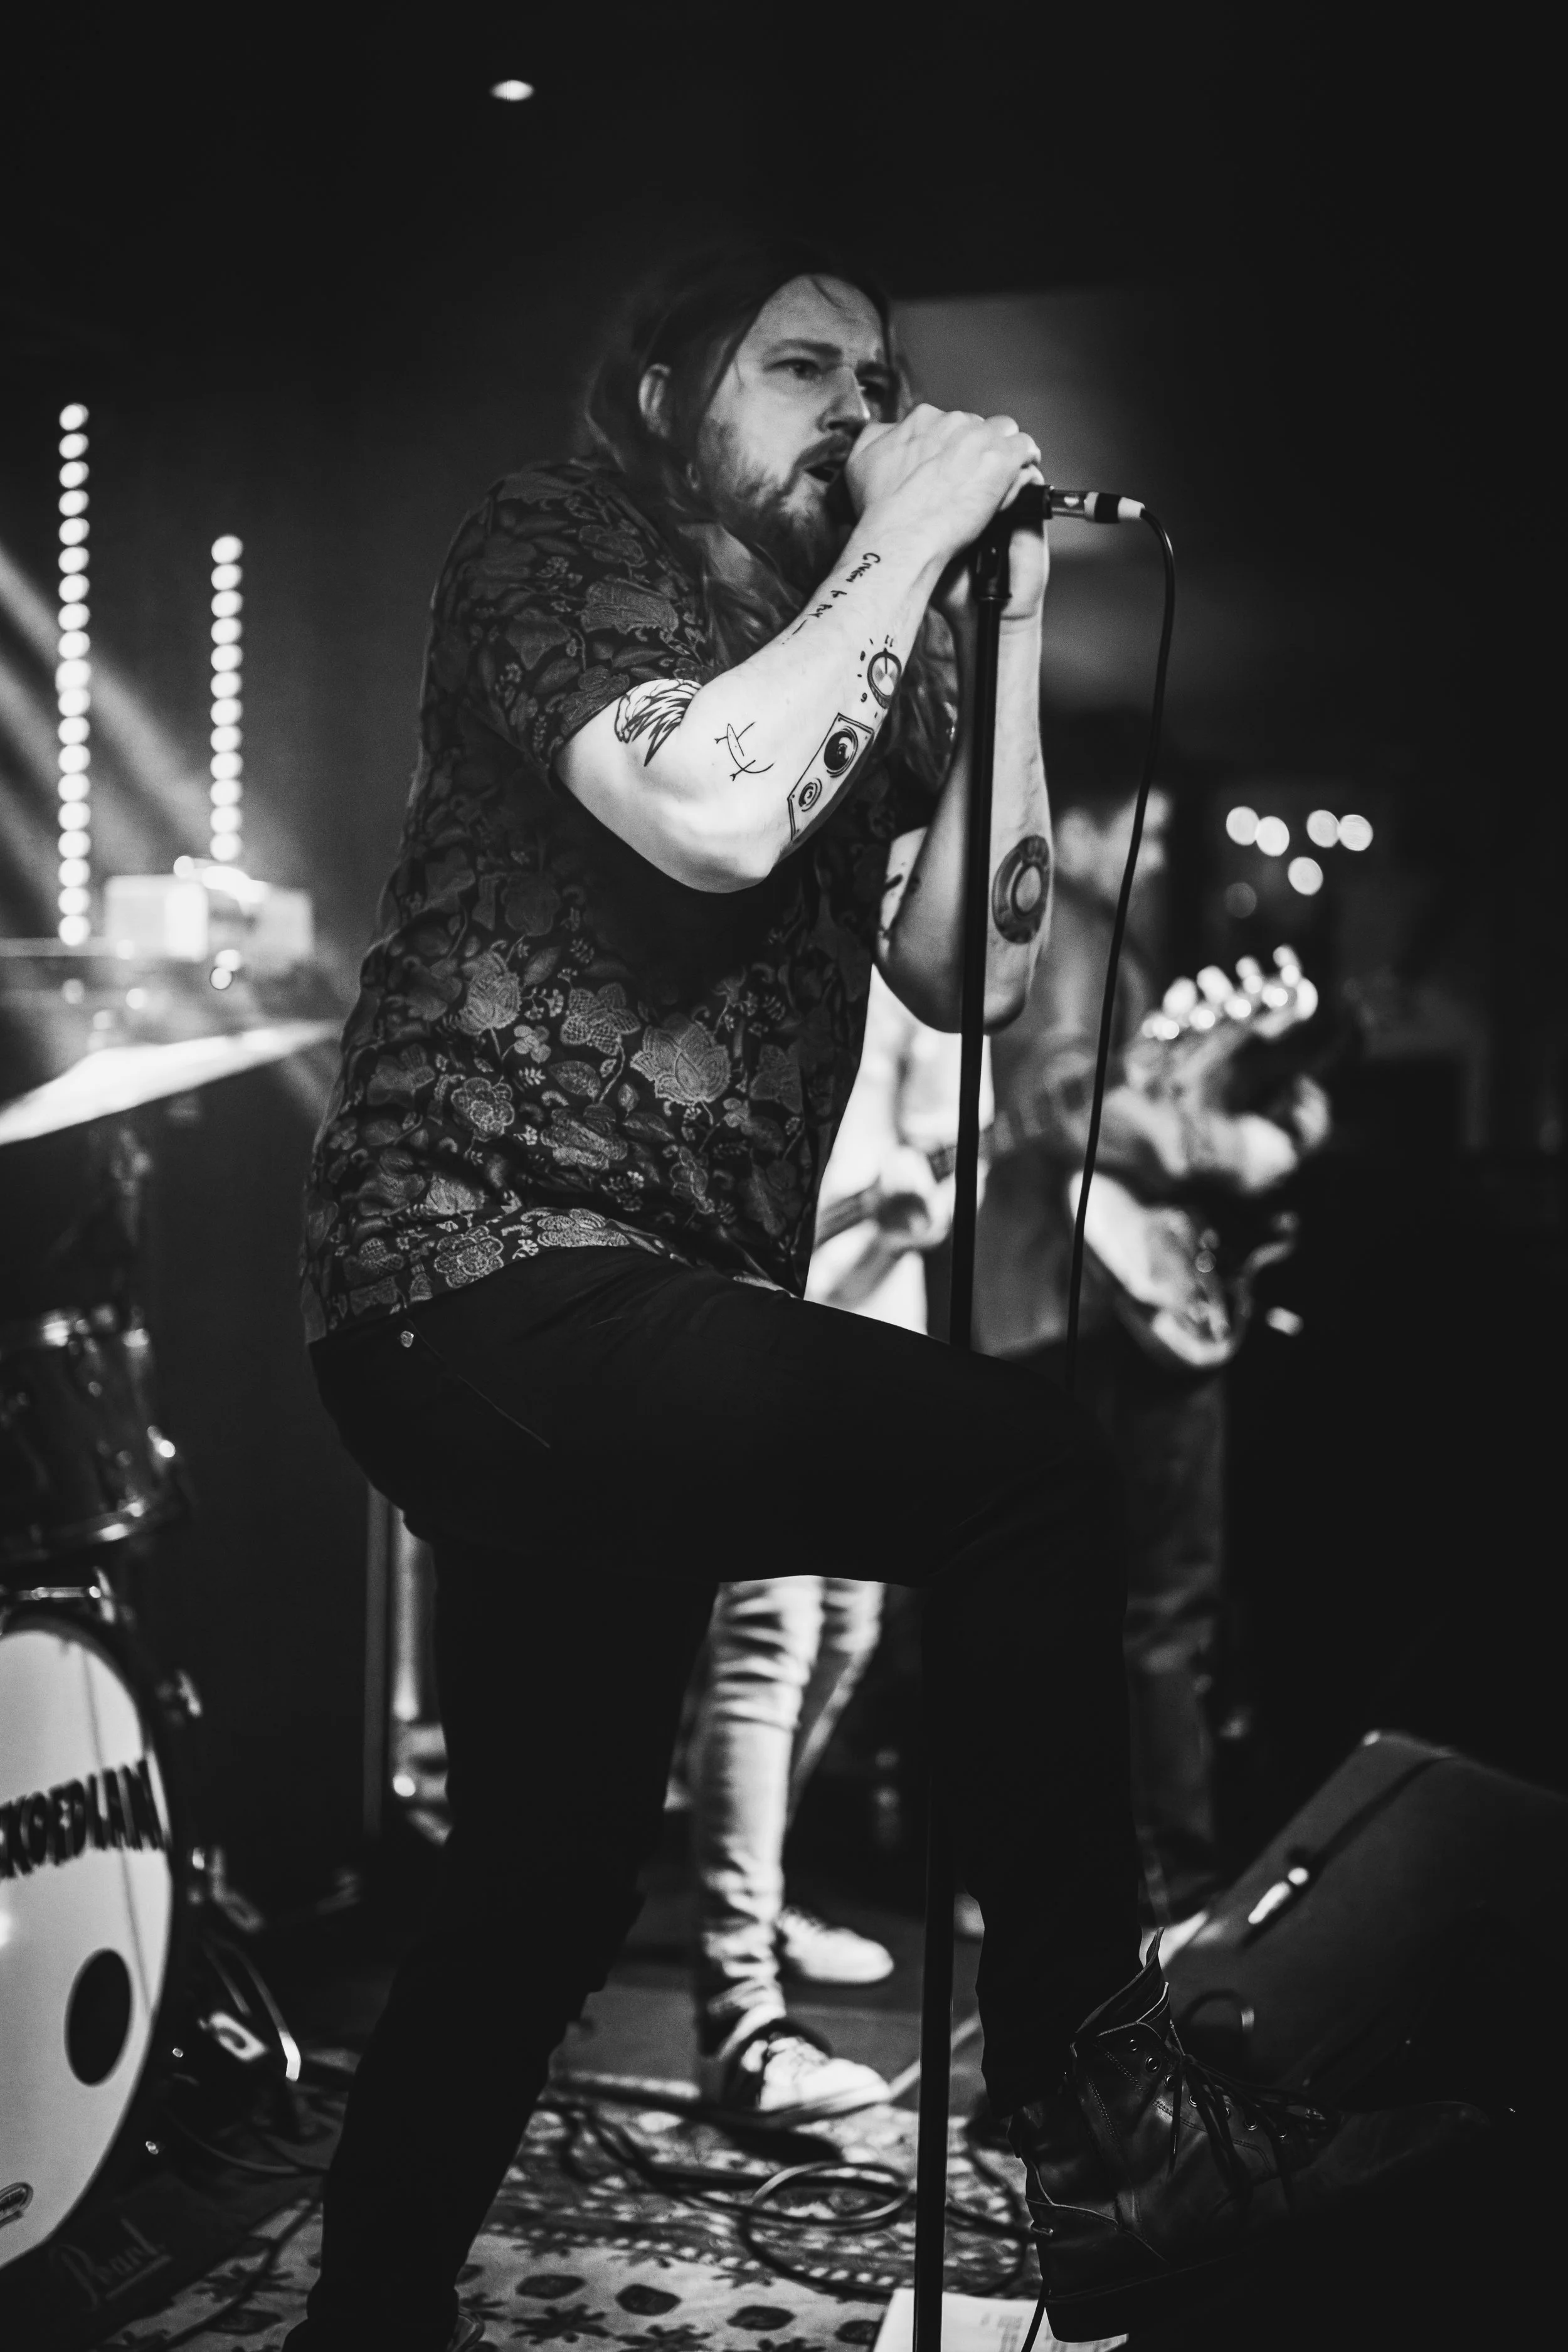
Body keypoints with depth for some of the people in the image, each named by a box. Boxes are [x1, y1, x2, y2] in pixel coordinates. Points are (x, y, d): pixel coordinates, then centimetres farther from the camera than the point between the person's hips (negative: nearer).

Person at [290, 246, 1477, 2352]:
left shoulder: (842, 658, 19)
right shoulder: (552, 554, 0)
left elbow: (965, 969, 6)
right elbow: (709, 816, -20)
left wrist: (1001, 610, 4)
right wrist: (907, 545, -10)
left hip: (633, 1354, 8)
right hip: (488, 1274, -8)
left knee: (549, 1894, 12)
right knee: (1021, 1469, -21)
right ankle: (1095, 2105, -10)